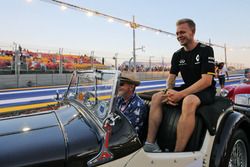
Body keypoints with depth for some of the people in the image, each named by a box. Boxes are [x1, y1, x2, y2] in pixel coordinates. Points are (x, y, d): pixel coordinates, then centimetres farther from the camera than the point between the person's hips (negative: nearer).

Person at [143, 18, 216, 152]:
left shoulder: (205, 50, -10)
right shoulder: (178, 55, 8)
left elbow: (207, 80, -19)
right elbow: (171, 77, 8)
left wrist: (180, 94, -27)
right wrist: (169, 91, -16)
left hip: (206, 91, -6)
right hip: (187, 90, 6)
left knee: (189, 101, -39)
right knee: (156, 97, -12)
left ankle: (178, 153, -35)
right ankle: (149, 143, -17)